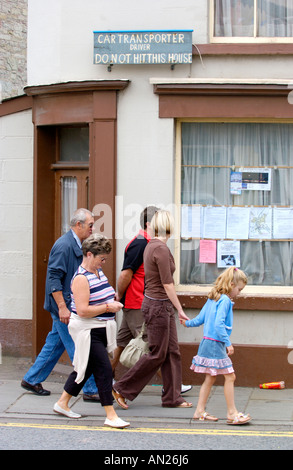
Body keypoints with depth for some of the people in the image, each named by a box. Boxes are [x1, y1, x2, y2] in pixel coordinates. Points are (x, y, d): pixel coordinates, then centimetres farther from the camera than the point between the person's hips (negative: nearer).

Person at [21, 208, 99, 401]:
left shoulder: (76, 245, 13)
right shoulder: (64, 245, -17)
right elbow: (54, 278, -21)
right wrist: (62, 307, -23)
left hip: (70, 306, 10)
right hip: (64, 306, -10)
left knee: (55, 344, 15)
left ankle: (31, 380, 25)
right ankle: (91, 389, -1)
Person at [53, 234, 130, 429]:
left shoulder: (98, 271, 12)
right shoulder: (81, 278, -18)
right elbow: (82, 310, -25)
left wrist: (112, 299, 9)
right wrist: (108, 307, -19)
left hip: (101, 331, 10)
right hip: (88, 332, -10)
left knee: (85, 368, 16)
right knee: (104, 369, -11)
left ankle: (63, 403, 29)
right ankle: (111, 416, -9)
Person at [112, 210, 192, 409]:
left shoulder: (151, 246, 10)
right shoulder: (161, 249, -19)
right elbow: (167, 284, -19)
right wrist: (180, 309, -15)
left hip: (162, 305, 10)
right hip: (158, 305, -10)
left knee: (172, 351, 11)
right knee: (157, 354, -2)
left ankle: (172, 396, 15)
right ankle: (122, 389, 6)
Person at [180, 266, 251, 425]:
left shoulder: (212, 299, 13)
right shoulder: (225, 301, -15)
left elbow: (200, 319, 19)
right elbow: (219, 324, -24)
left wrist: (188, 323, 37)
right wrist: (228, 343, -23)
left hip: (207, 342, 10)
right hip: (216, 345, -10)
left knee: (210, 378, 14)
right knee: (230, 376, -6)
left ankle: (200, 411, 16)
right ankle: (232, 413, -4)